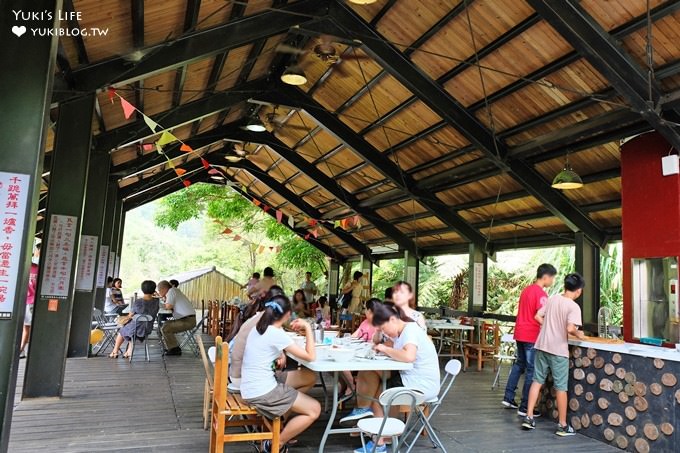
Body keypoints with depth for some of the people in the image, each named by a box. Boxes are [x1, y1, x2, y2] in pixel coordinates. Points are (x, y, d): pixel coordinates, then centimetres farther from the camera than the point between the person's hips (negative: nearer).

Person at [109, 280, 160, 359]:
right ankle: (129, 351, 33)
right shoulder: (156, 302, -14)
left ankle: (115, 352, 46)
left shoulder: (137, 302, -23)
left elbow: (130, 316, -7)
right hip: (148, 330, 4)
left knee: (121, 331, 30)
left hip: (136, 330, -4)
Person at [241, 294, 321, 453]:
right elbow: (311, 357, -16)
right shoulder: (277, 334, -18)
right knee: (314, 409, 0)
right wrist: (308, 328, -7)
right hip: (262, 392, -9)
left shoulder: (258, 329, 7)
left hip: (251, 389, 9)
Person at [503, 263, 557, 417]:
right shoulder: (541, 293, -15)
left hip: (520, 334, 9)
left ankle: (508, 398, 24)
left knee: (519, 365, 20)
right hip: (532, 336, -9)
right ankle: (524, 408, 4)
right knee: (531, 370, 0)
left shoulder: (526, 290, 13)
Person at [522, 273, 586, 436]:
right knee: (560, 387, 5)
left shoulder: (552, 299, 5)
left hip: (542, 346, 5)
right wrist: (578, 334, -4)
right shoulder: (574, 306, -13)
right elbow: (570, 328, -24)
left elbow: (537, 317, 9)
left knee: (537, 381, 12)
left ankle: (529, 417, 13)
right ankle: (562, 425, 15)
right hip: (558, 350, -5)